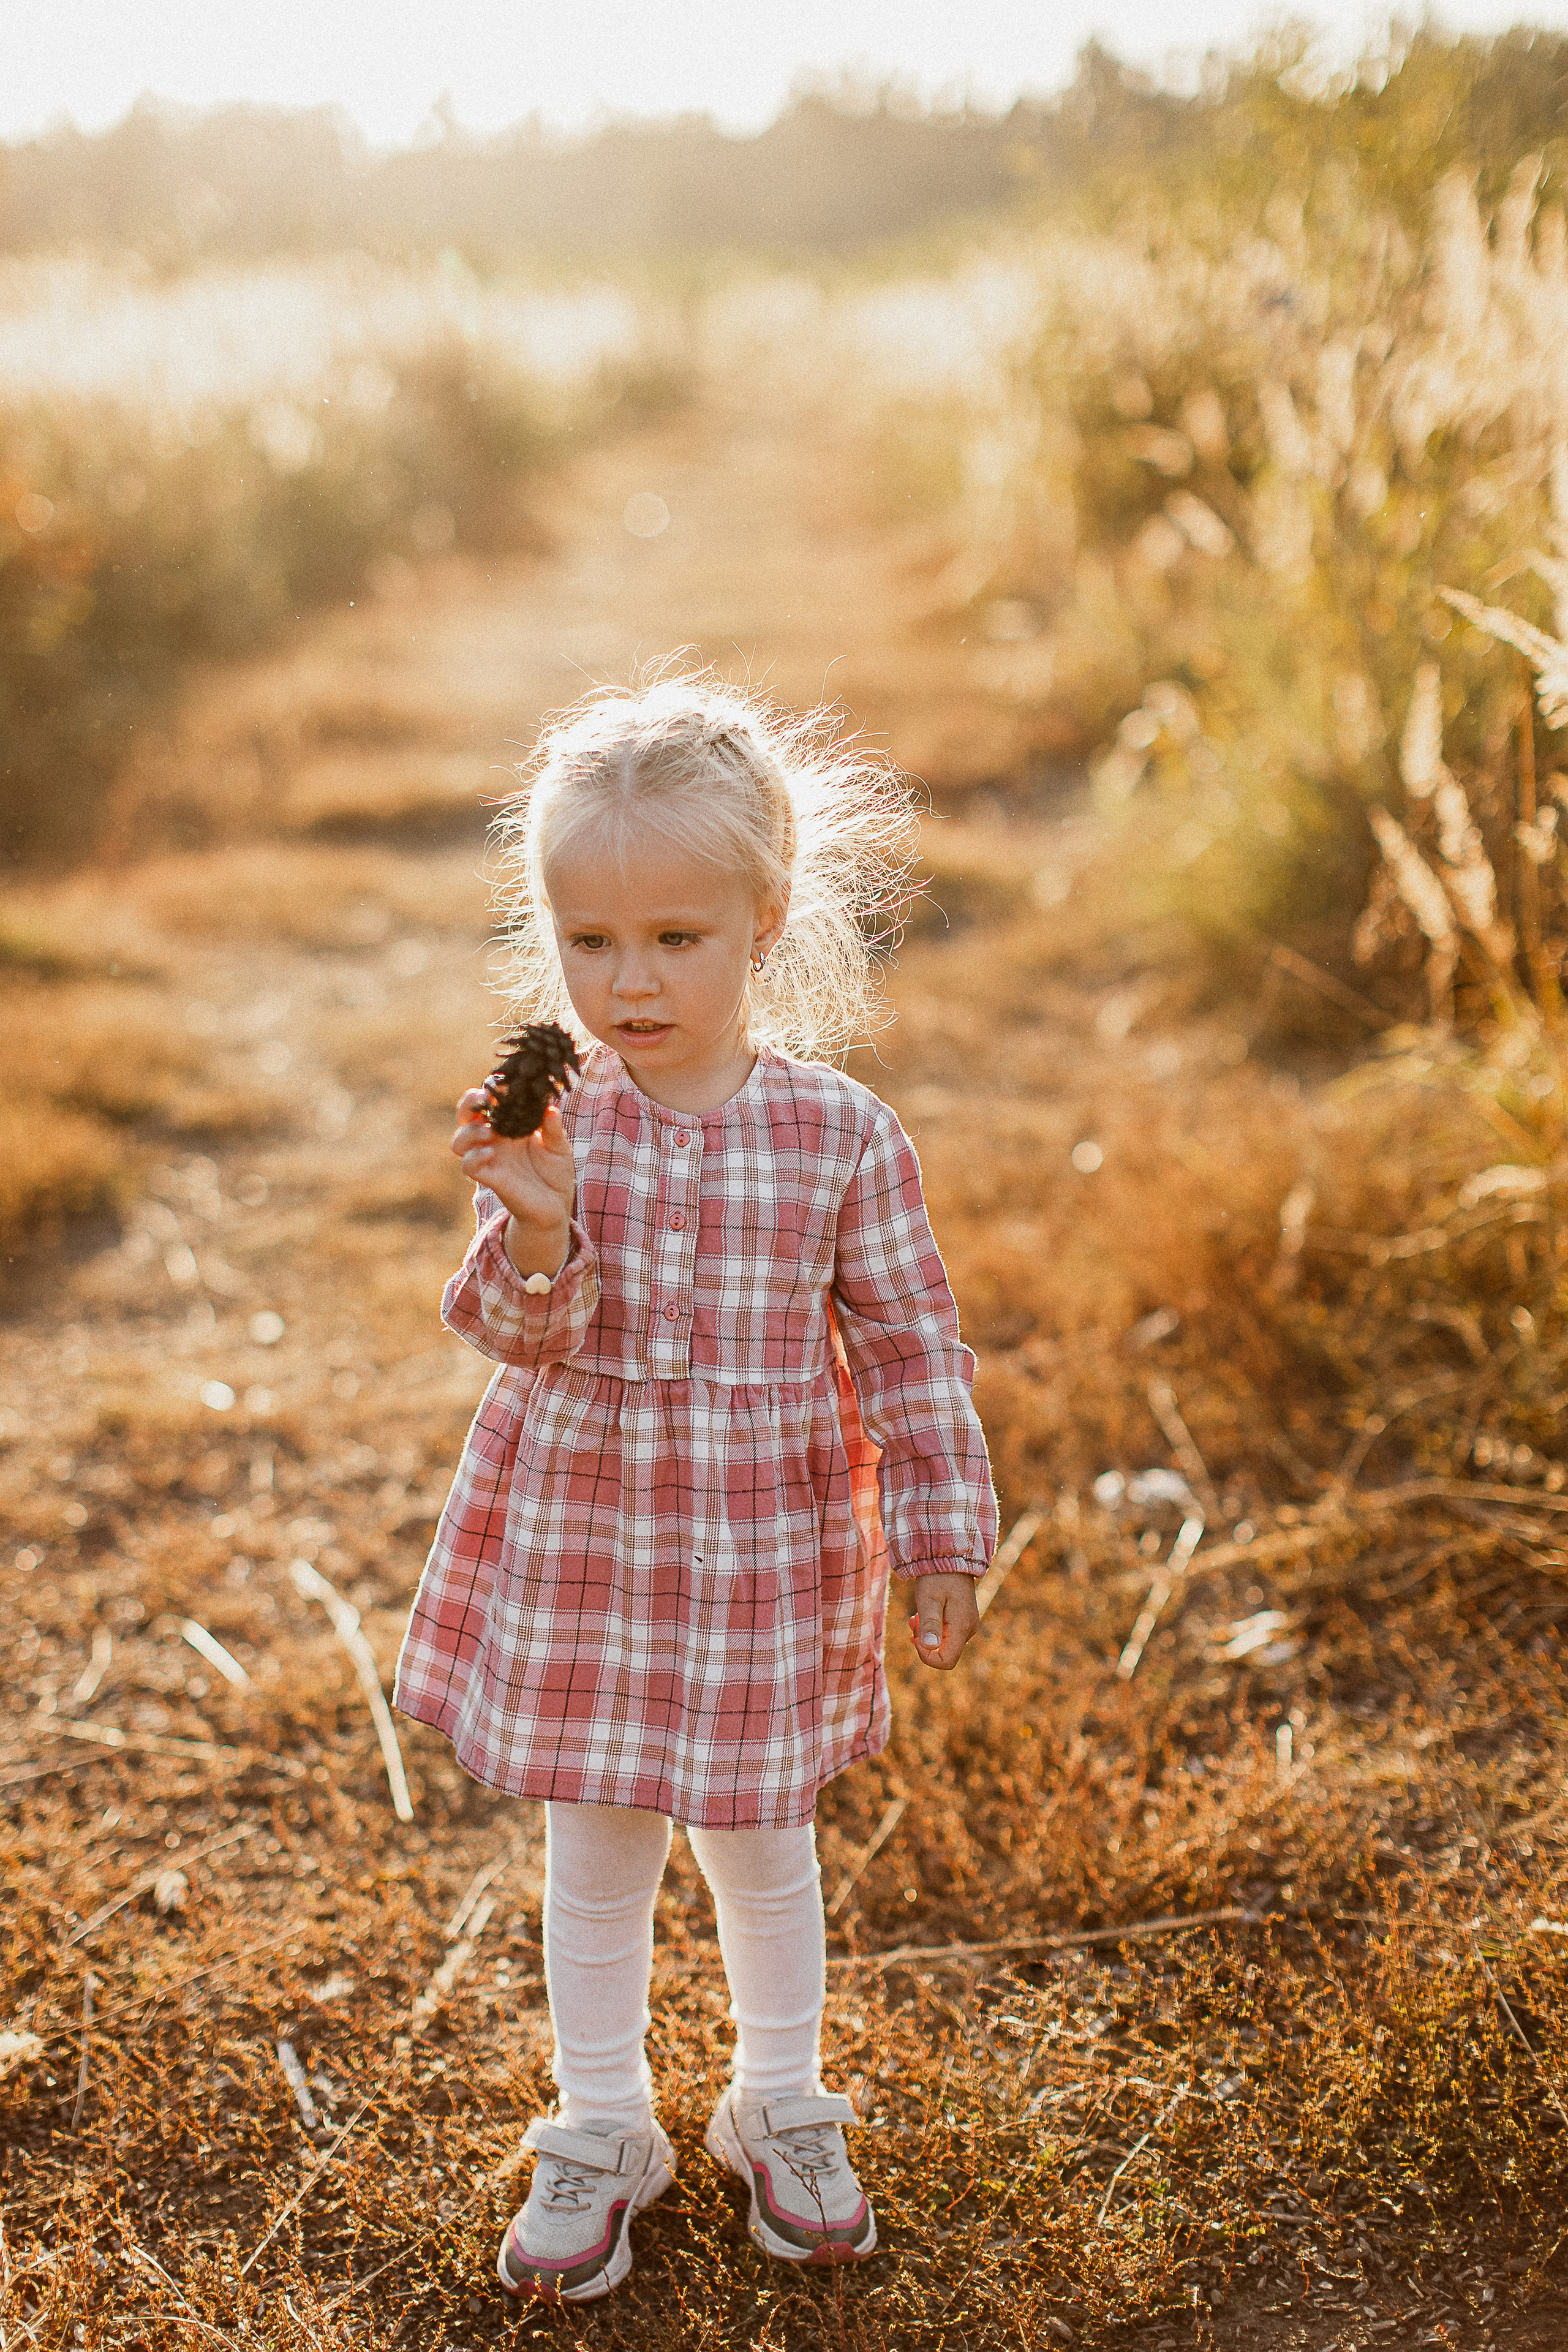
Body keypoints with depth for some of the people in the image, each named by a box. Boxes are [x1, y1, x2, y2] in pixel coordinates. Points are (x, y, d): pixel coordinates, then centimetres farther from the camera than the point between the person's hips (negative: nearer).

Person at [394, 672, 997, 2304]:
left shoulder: (840, 1135, -11)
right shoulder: (551, 1123, -10)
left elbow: (908, 1347, -3)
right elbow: (521, 1339, -14)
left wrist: (943, 1539, -3)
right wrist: (534, 1232, -35)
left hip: (766, 1555, -1)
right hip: (580, 1542, 1)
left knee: (760, 1849, 16)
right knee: (592, 1860, 15)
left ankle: (780, 2110, 41)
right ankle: (601, 2133, 37)